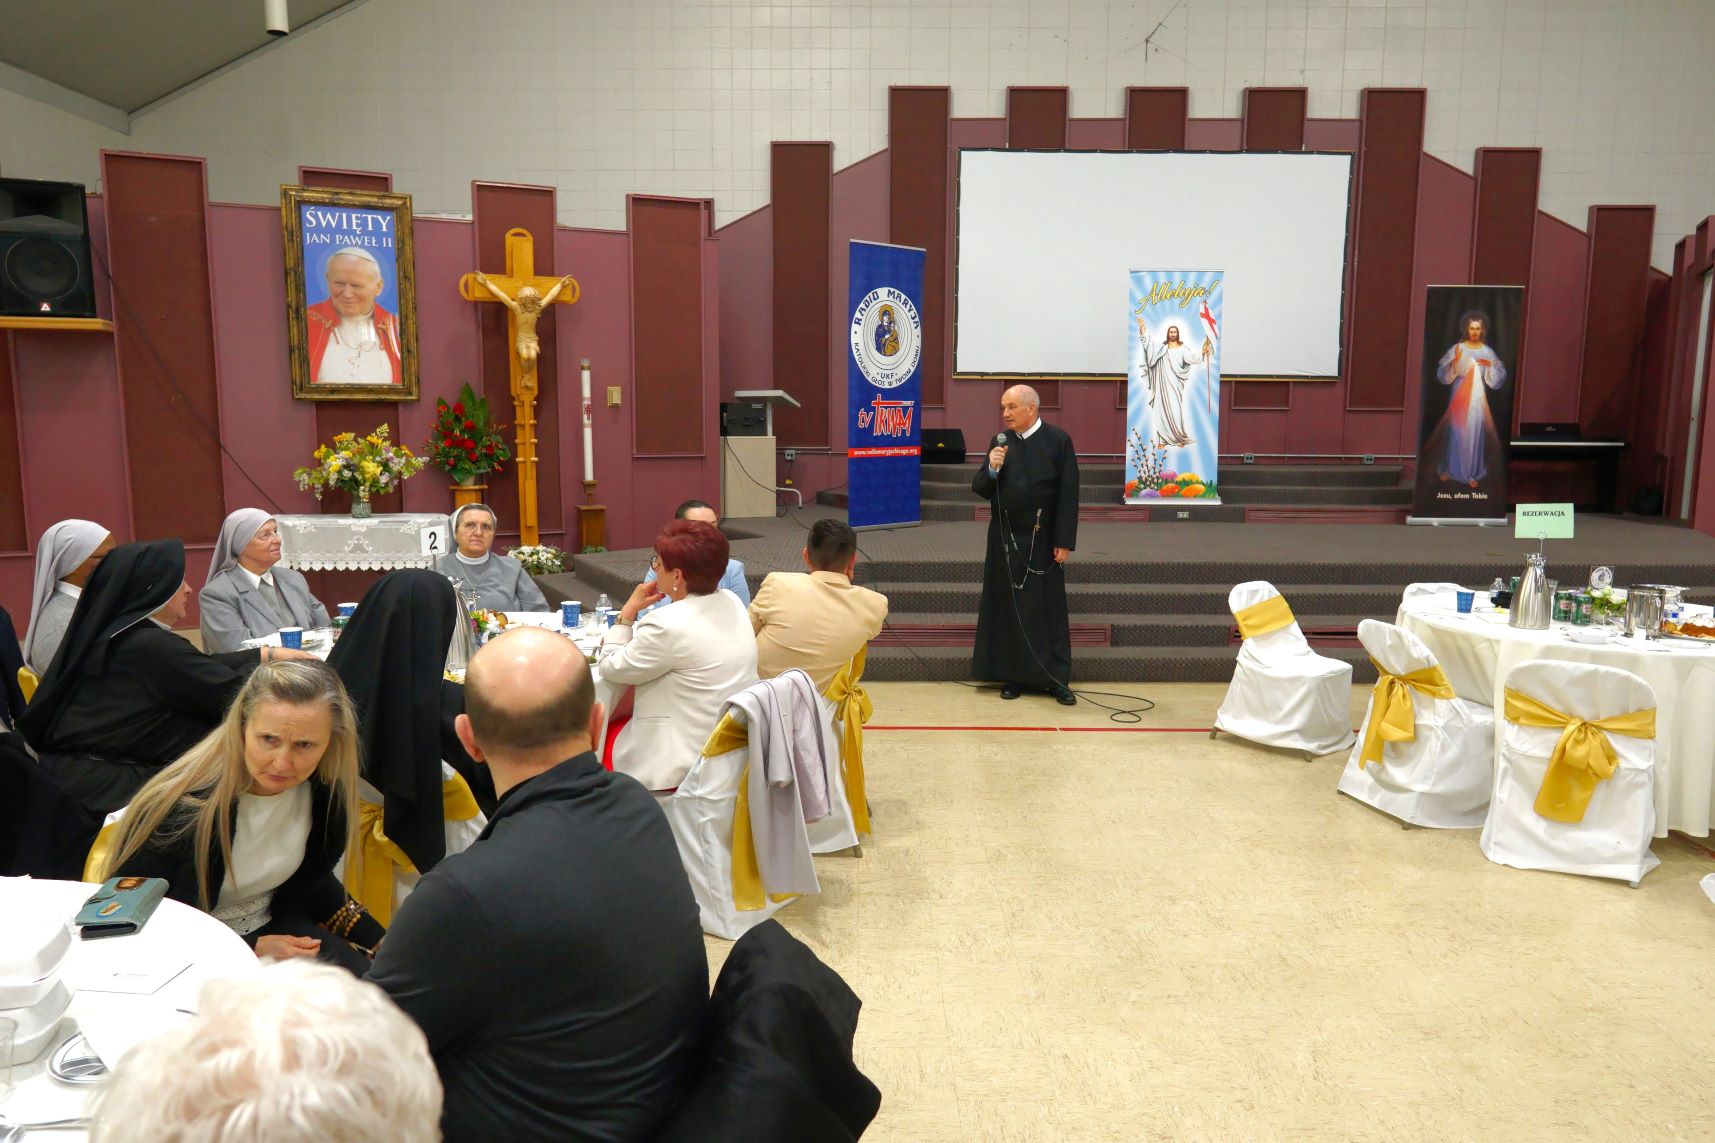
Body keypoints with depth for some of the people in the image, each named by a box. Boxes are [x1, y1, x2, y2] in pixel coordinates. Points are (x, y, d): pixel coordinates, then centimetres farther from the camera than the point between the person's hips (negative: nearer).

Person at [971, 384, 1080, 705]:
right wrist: (991, 468, -17)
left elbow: (1068, 495, -8)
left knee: (1049, 608, 5)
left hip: (1042, 540, -3)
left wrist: (1064, 542, -11)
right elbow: (979, 489, 3)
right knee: (1009, 607, 7)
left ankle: (1056, 678, 12)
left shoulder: (1058, 441, -7)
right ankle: (1015, 675, 17)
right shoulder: (1001, 441, 3)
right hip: (1006, 539, 3)